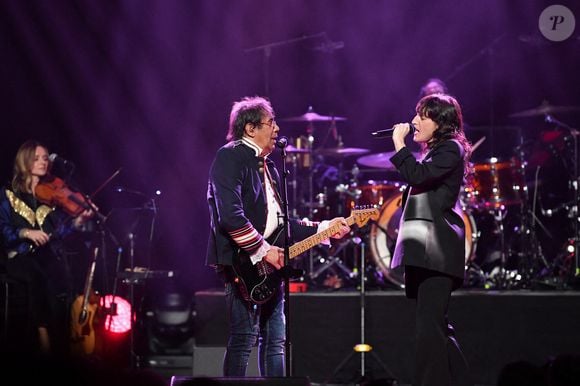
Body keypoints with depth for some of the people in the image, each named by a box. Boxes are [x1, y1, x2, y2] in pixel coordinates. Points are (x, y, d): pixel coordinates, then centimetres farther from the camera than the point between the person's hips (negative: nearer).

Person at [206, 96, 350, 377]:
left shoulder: (267, 167, 20)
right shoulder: (230, 158, -10)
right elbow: (230, 215, -21)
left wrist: (323, 228, 14)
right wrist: (263, 250, -19)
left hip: (270, 267, 10)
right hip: (243, 264, -9)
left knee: (275, 340, 10)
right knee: (244, 338, -10)